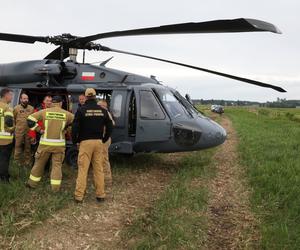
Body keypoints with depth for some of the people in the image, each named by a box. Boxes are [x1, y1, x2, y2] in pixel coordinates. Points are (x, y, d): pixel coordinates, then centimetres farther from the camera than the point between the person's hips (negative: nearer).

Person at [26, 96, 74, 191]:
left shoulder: (45, 112, -3)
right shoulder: (66, 114, -2)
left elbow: (30, 119, -4)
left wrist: (39, 130, 2)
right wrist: (66, 130, 12)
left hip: (45, 143, 0)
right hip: (59, 144, 0)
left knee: (39, 163, 15)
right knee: (57, 164, 9)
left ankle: (32, 183, 28)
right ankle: (55, 187, 7)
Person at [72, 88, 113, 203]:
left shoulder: (81, 110, -6)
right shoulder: (102, 110, 6)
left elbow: (75, 127, -9)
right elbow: (110, 127, 8)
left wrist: (75, 141, 4)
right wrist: (104, 139, 18)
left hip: (85, 142, -3)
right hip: (98, 142, 3)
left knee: (83, 169, -1)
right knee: (99, 169, 9)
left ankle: (79, 195, 1)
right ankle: (100, 195, 14)